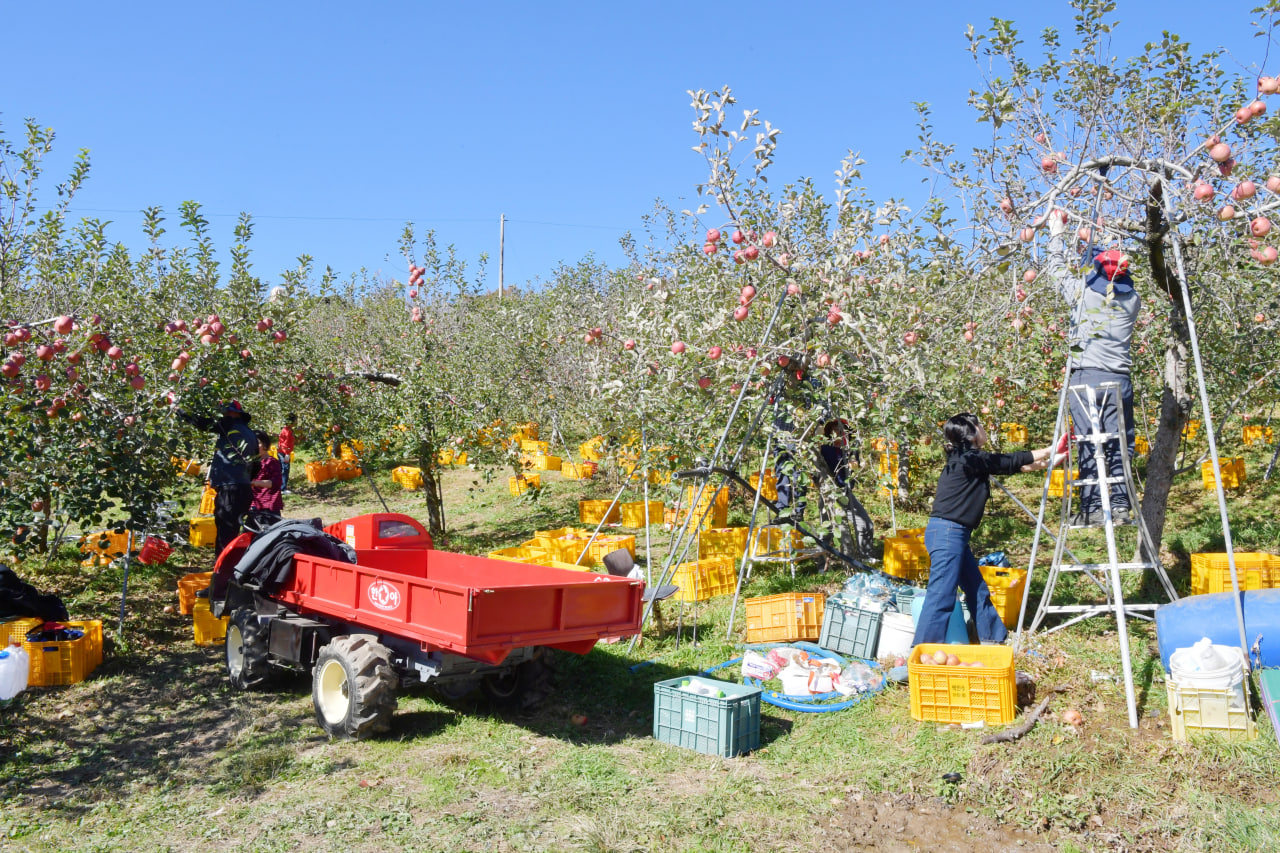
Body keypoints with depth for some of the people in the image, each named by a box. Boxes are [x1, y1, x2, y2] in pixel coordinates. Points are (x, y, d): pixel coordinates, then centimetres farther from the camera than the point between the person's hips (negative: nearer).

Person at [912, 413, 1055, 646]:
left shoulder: (968, 460, 14)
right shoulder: (971, 460, -12)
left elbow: (1010, 465, 26)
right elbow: (1014, 461, -3)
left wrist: (1045, 462, 30)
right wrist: (1052, 449, 10)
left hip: (954, 534, 10)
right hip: (947, 533, -10)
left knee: (977, 588, 18)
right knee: (941, 595, -10)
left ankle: (993, 637, 30)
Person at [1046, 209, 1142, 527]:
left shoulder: (1083, 292, 2)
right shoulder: (1132, 300, 9)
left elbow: (1056, 268, 18)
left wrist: (1057, 233, 30)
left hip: (1085, 377, -2)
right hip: (1119, 379, 2)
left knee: (1089, 445, -1)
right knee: (1119, 446, 5)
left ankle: (1091, 509, -1)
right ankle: (1120, 507, 5)